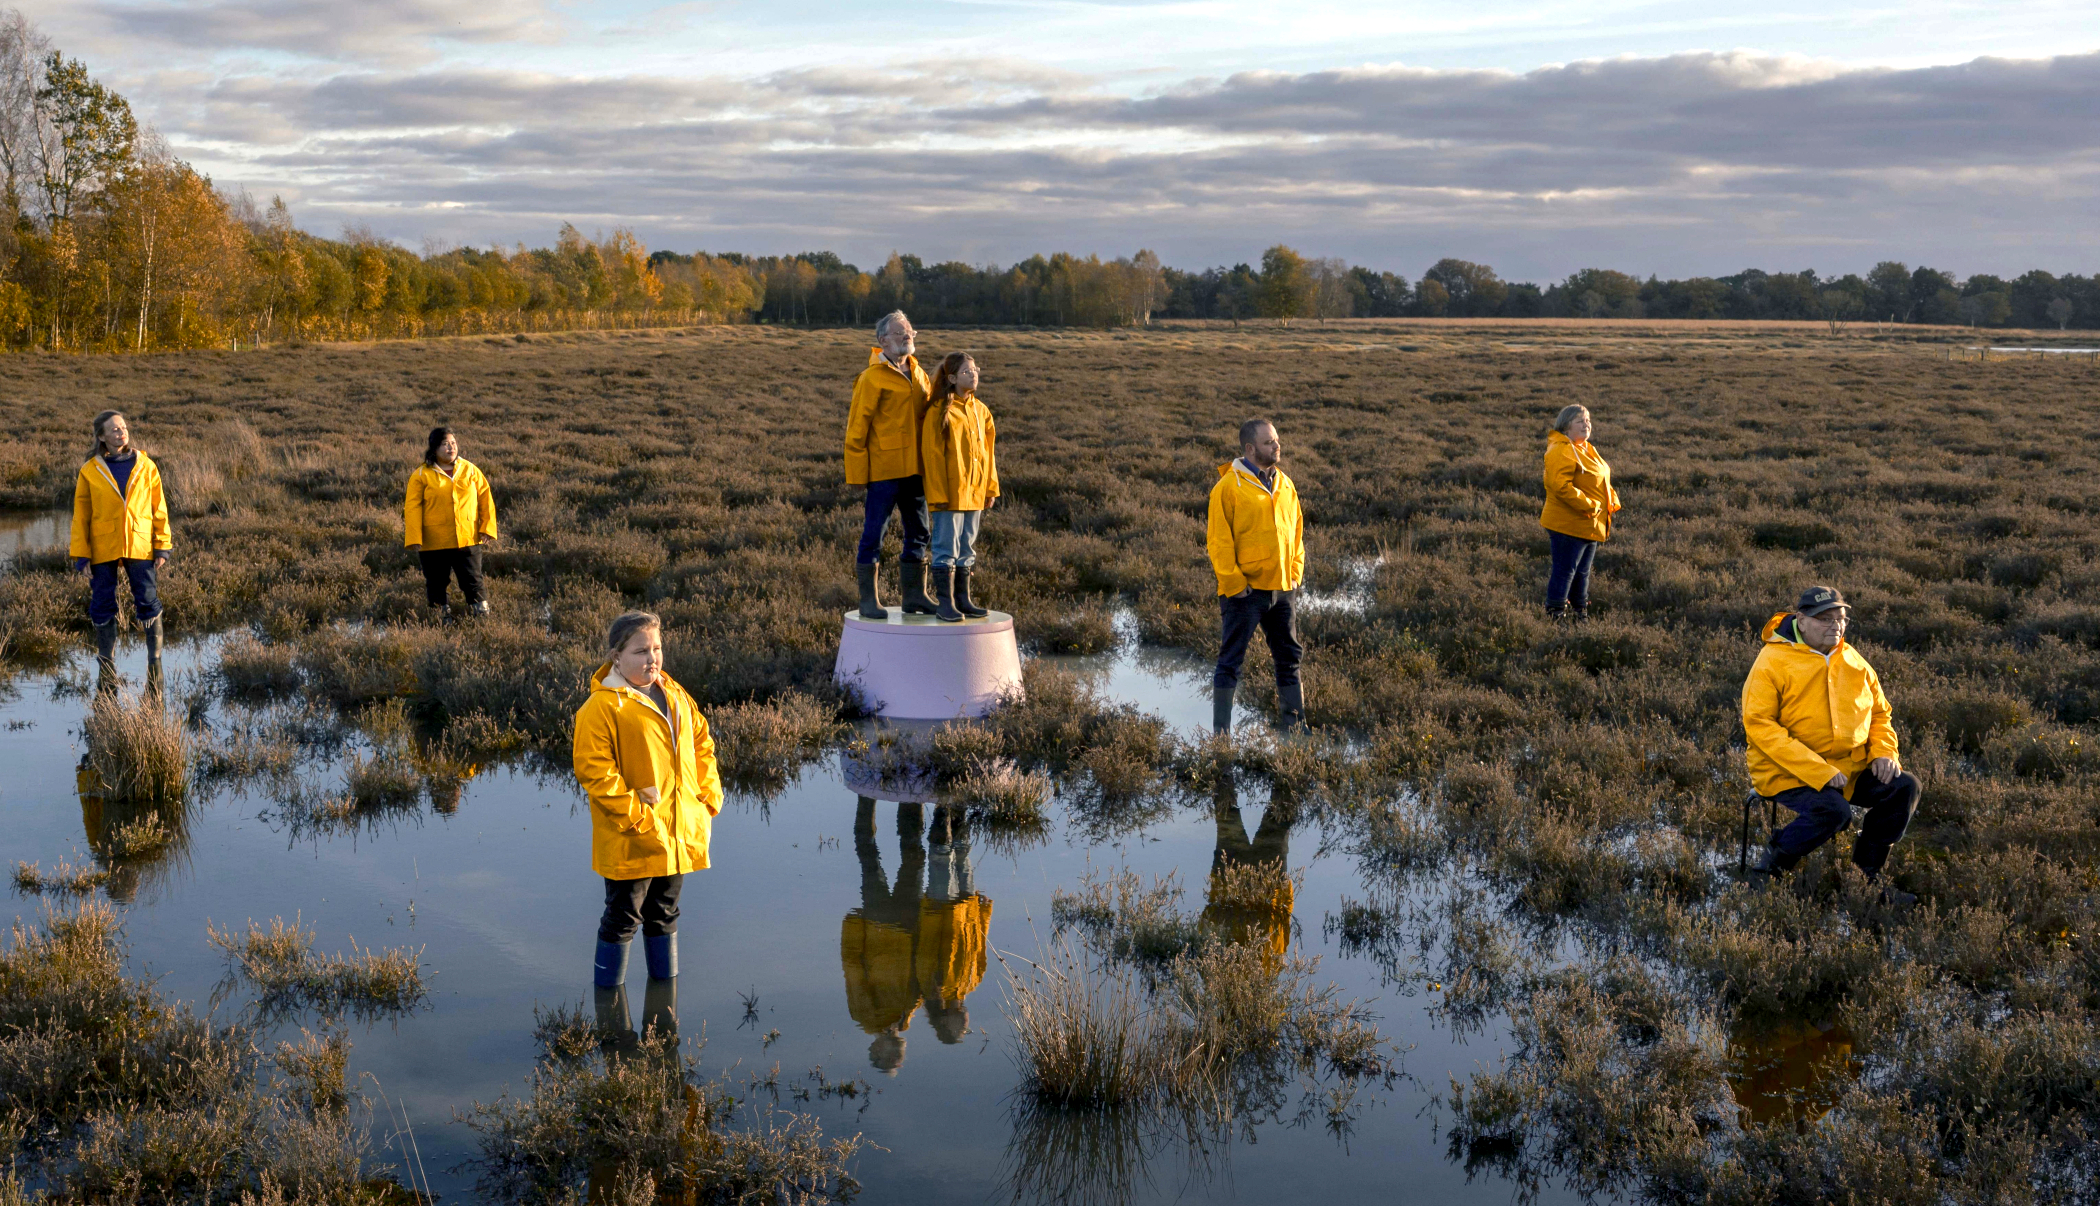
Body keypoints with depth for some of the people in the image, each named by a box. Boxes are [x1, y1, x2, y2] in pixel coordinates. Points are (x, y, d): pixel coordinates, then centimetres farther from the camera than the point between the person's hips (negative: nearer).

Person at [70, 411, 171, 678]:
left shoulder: (146, 466, 2)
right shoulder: (90, 471, 0)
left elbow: (159, 508, 5)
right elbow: (80, 516, 2)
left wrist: (162, 547, 0)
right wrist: (81, 555, -2)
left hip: (140, 546, 0)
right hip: (103, 550, 0)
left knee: (148, 602, 0)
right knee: (103, 606, 6)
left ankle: (155, 661, 13)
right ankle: (106, 665, 18)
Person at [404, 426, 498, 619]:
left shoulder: (470, 470, 5)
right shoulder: (421, 476, -3)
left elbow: (485, 498, 9)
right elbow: (412, 508, -5)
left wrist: (486, 528, 1)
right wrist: (414, 539, -11)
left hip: (467, 539, 1)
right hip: (434, 543, -1)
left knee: (473, 581, 4)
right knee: (436, 583, 9)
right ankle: (438, 618, 22)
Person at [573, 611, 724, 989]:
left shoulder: (676, 696, 8)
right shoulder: (602, 706, -15)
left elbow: (701, 744, 17)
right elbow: (595, 771, -20)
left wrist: (709, 797, 6)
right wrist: (634, 816, -21)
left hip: (679, 832, 7)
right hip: (631, 842, -7)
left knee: (664, 914, 20)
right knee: (623, 916, 4)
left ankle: (665, 982, 34)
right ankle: (608, 989, 20)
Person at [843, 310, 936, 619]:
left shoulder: (917, 374, 12)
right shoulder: (872, 378, -10)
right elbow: (857, 428, -10)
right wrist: (856, 477, -13)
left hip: (914, 468, 7)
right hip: (884, 469, -7)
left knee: (917, 534, 12)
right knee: (873, 535, -1)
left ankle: (914, 596, 22)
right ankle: (869, 600, 6)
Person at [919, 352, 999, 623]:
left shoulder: (980, 411, 10)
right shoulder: (940, 411, -10)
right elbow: (932, 455, -12)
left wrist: (991, 488, 11)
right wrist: (939, 493, -15)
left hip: (973, 493, 7)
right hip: (949, 494, -7)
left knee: (967, 548, 13)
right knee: (947, 547, -3)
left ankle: (962, 599, 20)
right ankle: (945, 603, 2)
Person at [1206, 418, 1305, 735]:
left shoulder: (1284, 484, 10)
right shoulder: (1230, 486, -10)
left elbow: (1296, 532, 18)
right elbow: (1219, 540, -11)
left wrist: (1295, 574, 10)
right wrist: (1233, 582, -13)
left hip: (1281, 590, 7)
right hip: (1246, 591, -6)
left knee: (1289, 657, 12)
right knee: (1231, 661, 1)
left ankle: (1294, 724, 23)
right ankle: (1221, 730, 7)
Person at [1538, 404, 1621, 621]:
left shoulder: (1587, 449, 16)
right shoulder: (1561, 451, -17)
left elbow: (1600, 481, 26)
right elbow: (1561, 486, -27)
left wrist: (1611, 500, 8)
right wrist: (1589, 505, -25)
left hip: (1589, 526, 10)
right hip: (1568, 525, -10)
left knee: (1582, 572, 17)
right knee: (1564, 571, -5)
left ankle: (1579, 613, 28)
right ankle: (1555, 615, 2)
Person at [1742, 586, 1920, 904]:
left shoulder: (1853, 662, 10)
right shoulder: (1773, 662, -11)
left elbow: (1879, 713, 21)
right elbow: (1759, 724, -19)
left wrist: (1883, 752, -3)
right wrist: (1817, 771, -25)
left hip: (1850, 767, 7)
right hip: (1787, 773, -7)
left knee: (1903, 786, -12)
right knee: (1832, 809, -32)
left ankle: (1867, 875, 3)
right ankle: (1771, 866, -8)